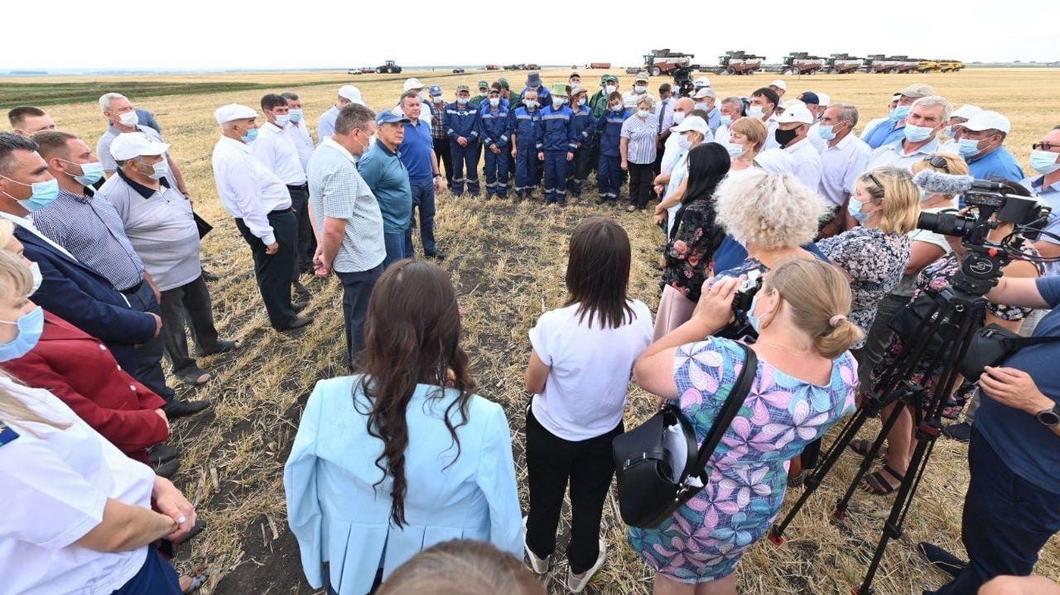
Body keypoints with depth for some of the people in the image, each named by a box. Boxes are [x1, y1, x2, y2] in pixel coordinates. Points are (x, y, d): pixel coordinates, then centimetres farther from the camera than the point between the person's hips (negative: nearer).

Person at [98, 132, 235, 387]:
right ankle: (183, 366, 33)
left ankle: (209, 344, 50)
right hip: (161, 278, -7)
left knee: (202, 311, 26)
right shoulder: (113, 195, -25)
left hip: (191, 267, 8)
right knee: (172, 326, 13)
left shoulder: (164, 178, 0)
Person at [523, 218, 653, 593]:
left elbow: (533, 385, -17)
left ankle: (540, 552, 59)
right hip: (605, 433, 3)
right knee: (590, 503, 29)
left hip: (551, 433, -2)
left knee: (545, 497, 28)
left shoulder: (554, 325, -34)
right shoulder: (640, 318, -22)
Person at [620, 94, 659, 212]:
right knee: (634, 182, 14)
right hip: (634, 159, -2)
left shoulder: (654, 120, -1)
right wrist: (624, 160, -14)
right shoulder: (629, 122, -13)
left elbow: (656, 137, 12)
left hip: (649, 159, 3)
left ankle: (643, 205, 20)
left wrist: (654, 151, 13)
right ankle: (633, 203, 30)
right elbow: (623, 143, -12)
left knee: (646, 182, 7)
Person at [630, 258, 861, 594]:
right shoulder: (844, 370, -20)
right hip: (761, 509, 5)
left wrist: (703, 321, -22)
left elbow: (644, 370, -24)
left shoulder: (719, 363, -41)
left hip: (685, 503, -5)